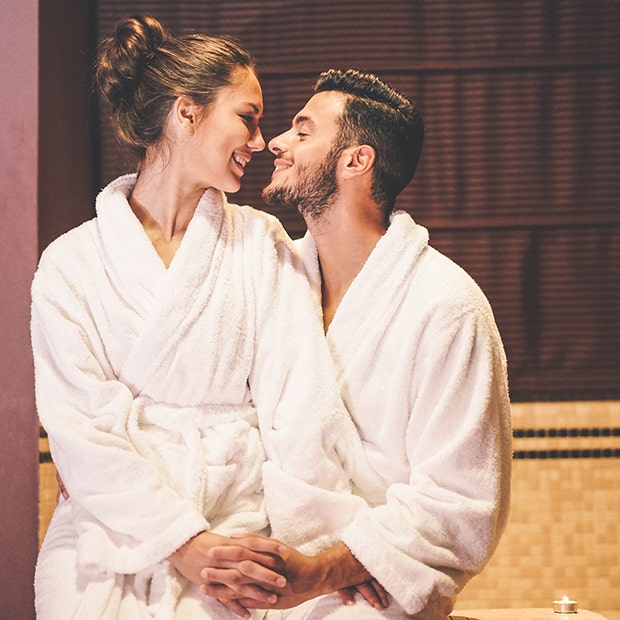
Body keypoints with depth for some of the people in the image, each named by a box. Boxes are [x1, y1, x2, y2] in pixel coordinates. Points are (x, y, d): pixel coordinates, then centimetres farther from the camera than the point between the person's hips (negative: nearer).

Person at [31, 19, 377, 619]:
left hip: (236, 526, 0)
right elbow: (83, 427, -5)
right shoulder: (70, 264, 2)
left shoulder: (262, 244, 8)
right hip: (110, 538, 0)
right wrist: (183, 542, -14)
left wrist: (321, 544, -11)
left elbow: (301, 401, -1)